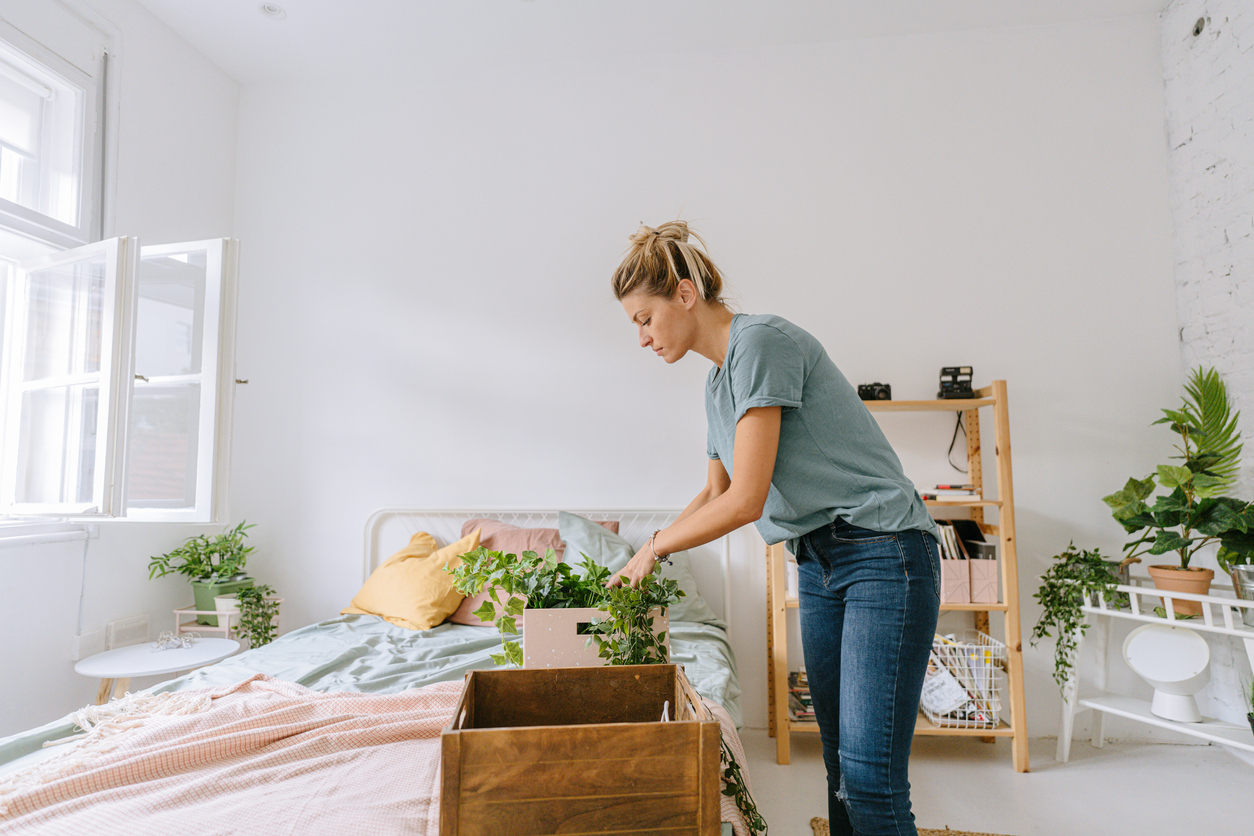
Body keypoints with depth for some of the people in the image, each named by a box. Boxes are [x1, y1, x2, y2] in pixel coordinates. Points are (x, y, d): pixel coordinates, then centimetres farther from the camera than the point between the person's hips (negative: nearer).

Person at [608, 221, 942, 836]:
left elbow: (745, 501, -19)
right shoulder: (717, 383, 13)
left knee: (871, 780, -8)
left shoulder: (761, 341, -15)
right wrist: (645, 556, 20)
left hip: (885, 555, -8)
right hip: (818, 562, 9)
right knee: (839, 761, 12)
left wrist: (655, 548, -5)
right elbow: (716, 493, 24)